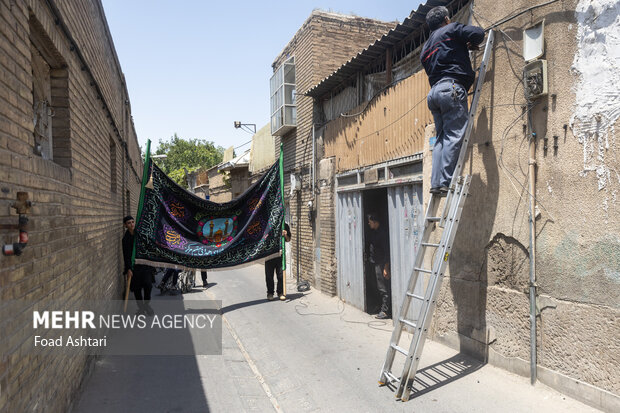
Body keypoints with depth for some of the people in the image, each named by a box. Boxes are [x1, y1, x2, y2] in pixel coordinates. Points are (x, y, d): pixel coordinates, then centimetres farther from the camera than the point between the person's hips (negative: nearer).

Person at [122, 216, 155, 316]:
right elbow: (126, 255, -7)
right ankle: (141, 308, 19)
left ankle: (147, 305, 11)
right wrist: (128, 269, -13)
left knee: (147, 284, -9)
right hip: (134, 265, -1)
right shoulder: (126, 238, -5)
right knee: (137, 288, 3)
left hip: (146, 263, 1)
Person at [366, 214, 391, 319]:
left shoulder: (382, 232, -17)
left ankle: (385, 311, 0)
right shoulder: (371, 232, 9)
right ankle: (382, 306, 25)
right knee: (379, 287, 15)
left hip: (381, 263, -9)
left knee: (383, 288, -5)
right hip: (373, 262, 9)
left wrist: (386, 267, -22)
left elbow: (386, 251, -19)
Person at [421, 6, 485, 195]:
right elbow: (477, 33, -4)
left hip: (434, 91, 7)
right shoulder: (451, 30, 9)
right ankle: (446, 182, -20)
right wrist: (471, 43, 19)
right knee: (454, 137, -12)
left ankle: (436, 182, -5)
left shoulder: (426, 47, 29)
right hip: (451, 88, -7)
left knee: (442, 138, 5)